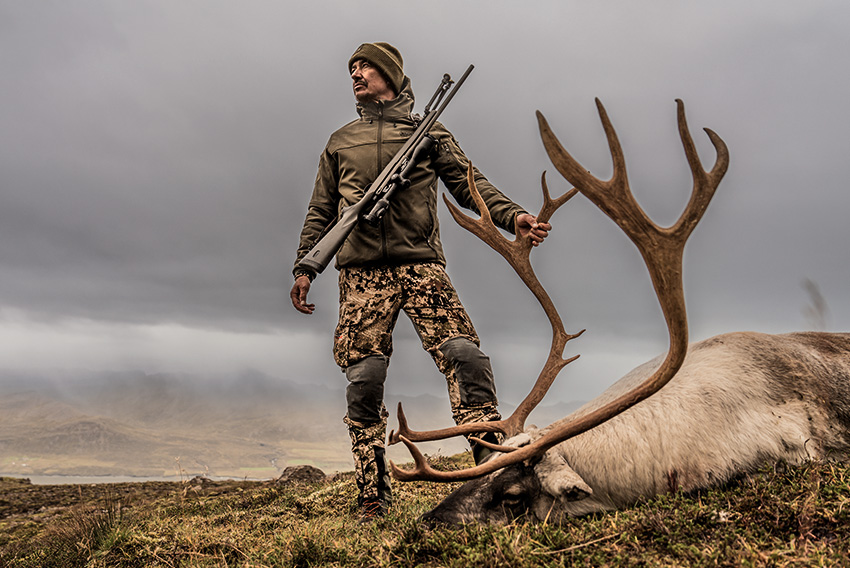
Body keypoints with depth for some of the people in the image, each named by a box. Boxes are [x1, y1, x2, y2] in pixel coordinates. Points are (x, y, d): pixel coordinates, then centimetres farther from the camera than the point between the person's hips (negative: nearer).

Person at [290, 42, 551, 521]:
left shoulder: (429, 132, 18)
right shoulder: (340, 142, 25)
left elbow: (470, 184, 7)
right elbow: (320, 212, 23)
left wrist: (513, 215, -11)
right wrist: (305, 267, 11)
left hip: (420, 264, -1)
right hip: (362, 272, 2)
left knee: (465, 354, -19)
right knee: (364, 380, -5)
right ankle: (374, 499, 1)